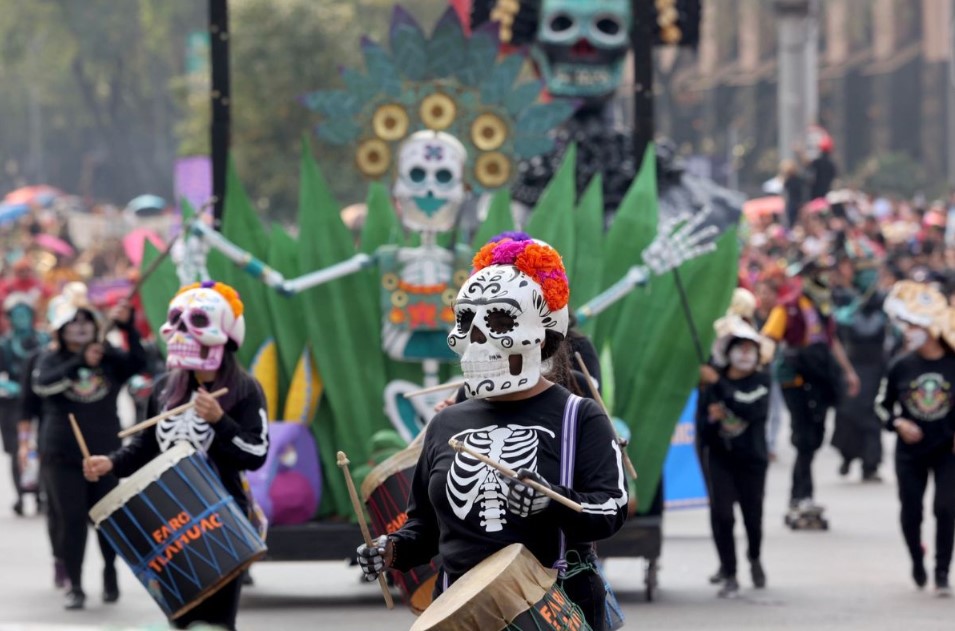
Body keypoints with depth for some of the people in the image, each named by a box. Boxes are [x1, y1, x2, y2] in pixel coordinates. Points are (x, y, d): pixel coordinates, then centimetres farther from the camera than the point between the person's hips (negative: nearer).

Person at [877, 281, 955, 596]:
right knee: (911, 511, 7)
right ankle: (917, 563, 32)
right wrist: (898, 423, -11)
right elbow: (883, 403, 6)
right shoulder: (902, 366, -5)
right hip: (911, 450, 2)